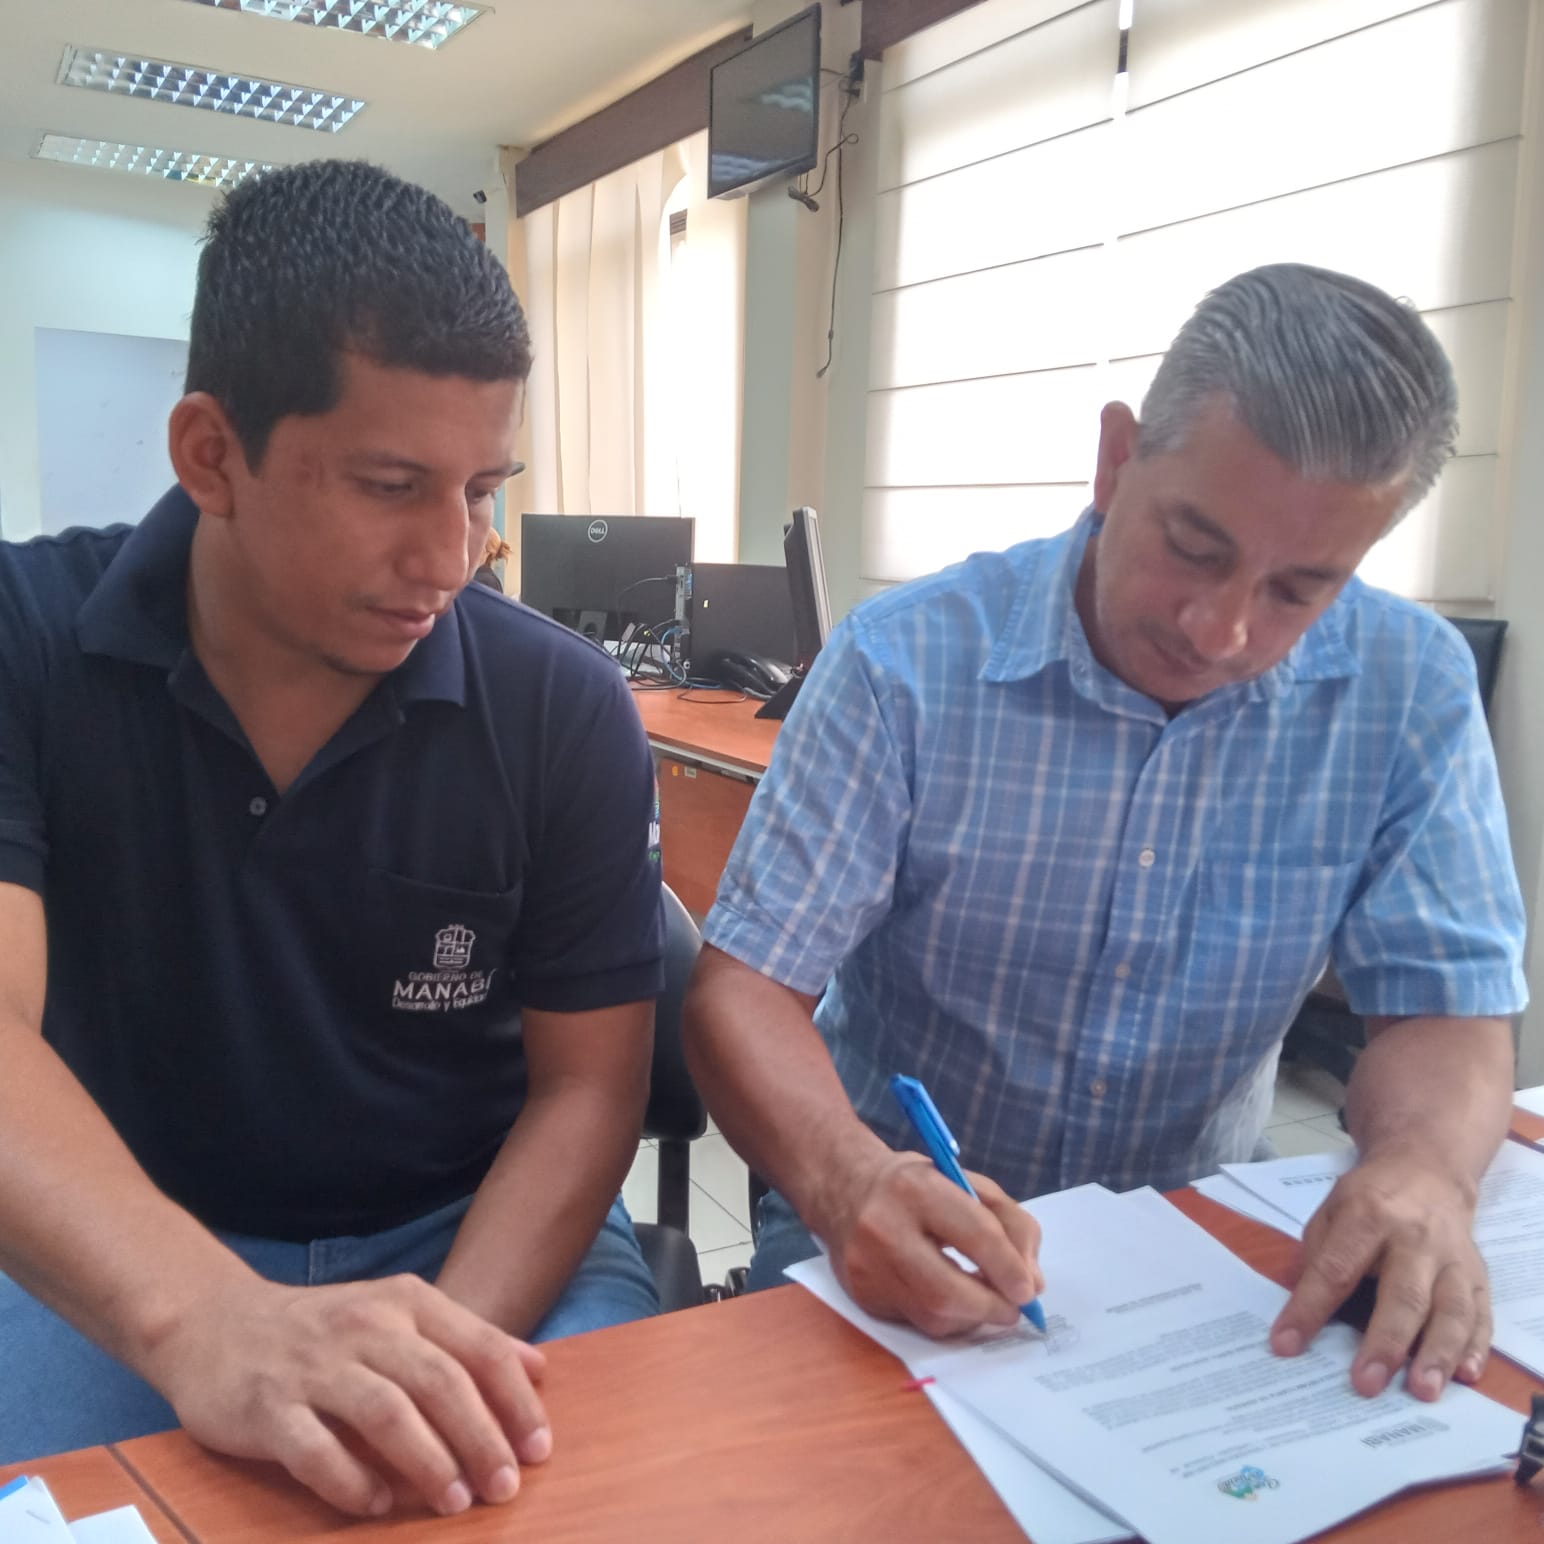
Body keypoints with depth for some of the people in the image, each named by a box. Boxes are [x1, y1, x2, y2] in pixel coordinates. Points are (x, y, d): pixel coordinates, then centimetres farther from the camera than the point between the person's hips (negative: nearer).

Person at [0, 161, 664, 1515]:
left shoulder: (565, 710, -11)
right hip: (120, 1252, 0)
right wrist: (208, 1321, -43)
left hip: (476, 1226, 1)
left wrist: (432, 1376, -23)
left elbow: (587, 1085, -8)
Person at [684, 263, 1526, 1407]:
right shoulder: (907, 661, -15)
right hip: (906, 1235, -3)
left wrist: (1422, 1171, -28)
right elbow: (746, 984, -17)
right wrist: (850, 1182, -36)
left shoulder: (1412, 691, -7)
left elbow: (1447, 1010, -5)